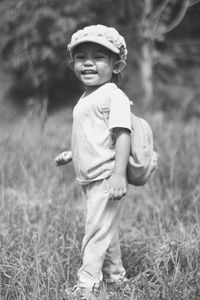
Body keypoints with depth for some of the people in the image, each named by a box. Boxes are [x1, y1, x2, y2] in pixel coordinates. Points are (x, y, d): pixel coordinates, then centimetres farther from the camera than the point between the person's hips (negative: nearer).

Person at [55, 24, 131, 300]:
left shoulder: (113, 95, -13)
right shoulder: (86, 99, 16)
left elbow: (122, 133, -21)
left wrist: (119, 173, -28)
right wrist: (71, 154, 21)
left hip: (106, 179, -10)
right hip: (89, 180, 10)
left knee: (97, 231, -10)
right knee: (106, 231, 19)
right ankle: (115, 277, 31)